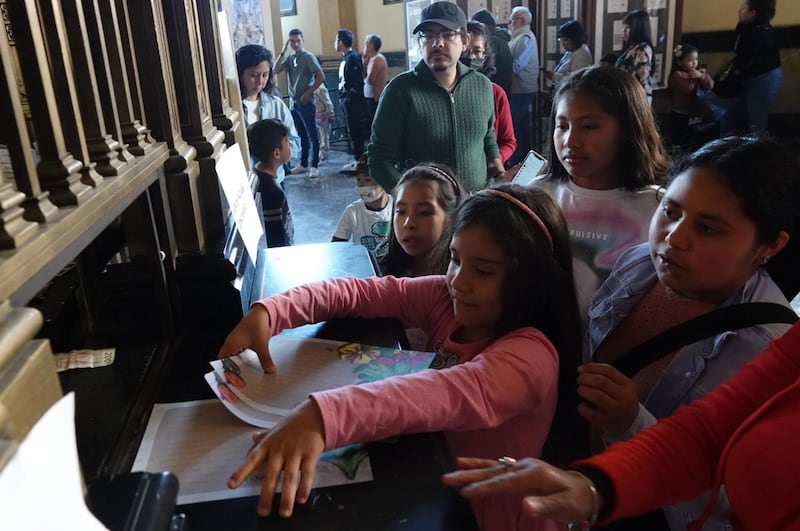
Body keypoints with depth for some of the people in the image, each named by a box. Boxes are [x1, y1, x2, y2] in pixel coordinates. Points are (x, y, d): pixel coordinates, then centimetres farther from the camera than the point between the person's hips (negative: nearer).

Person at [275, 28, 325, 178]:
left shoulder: (308, 57, -8)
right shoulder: (290, 58, 11)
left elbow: (321, 77, -14)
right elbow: (276, 70, 0)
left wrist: (308, 94, -14)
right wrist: (283, 51, -6)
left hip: (306, 103, -7)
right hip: (294, 102, 7)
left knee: (312, 134, -2)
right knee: (301, 134, 14)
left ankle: (314, 166, 1)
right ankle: (303, 164, 22)